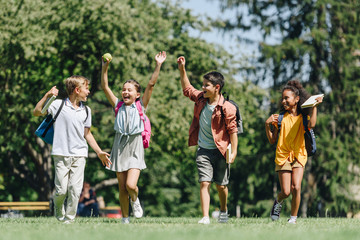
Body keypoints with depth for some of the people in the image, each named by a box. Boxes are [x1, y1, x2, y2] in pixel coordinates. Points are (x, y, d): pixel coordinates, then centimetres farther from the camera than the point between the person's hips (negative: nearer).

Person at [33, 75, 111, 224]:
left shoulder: (86, 111, 14)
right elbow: (36, 112, -3)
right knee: (61, 190, -4)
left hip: (80, 155, 3)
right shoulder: (58, 105, 1)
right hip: (61, 154, -3)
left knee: (75, 189, -7)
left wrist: (99, 152, 20)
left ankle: (69, 219, 2)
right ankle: (59, 210, 25)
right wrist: (47, 96, -13)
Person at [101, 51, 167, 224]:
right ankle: (125, 219, 16)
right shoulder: (118, 106, 7)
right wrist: (105, 68, -6)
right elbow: (105, 87, 2)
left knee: (131, 185, -17)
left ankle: (135, 200, 16)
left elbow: (151, 85, -5)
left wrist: (158, 66, -10)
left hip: (135, 149, -2)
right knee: (122, 188, 4)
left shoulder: (140, 106, 2)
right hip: (120, 147, 2)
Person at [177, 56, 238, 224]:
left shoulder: (227, 108, -14)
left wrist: (234, 151, -13)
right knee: (204, 183, -9)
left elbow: (232, 130, -10)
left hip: (220, 151, -3)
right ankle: (205, 217, -13)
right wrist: (182, 70, 12)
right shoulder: (200, 99, 3)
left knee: (221, 185, 10)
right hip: (203, 151, 3)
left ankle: (223, 210, 36)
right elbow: (187, 89, 20)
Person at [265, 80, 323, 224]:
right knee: (286, 192, -6)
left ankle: (293, 218, 0)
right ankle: (278, 201, 31)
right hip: (283, 157, 0)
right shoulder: (280, 118, 4)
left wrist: (314, 107, -17)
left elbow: (311, 125, -22)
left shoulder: (303, 118, 3)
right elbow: (272, 140, 4)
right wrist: (267, 124, -9)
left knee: (296, 188, -18)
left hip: (299, 156, 0)